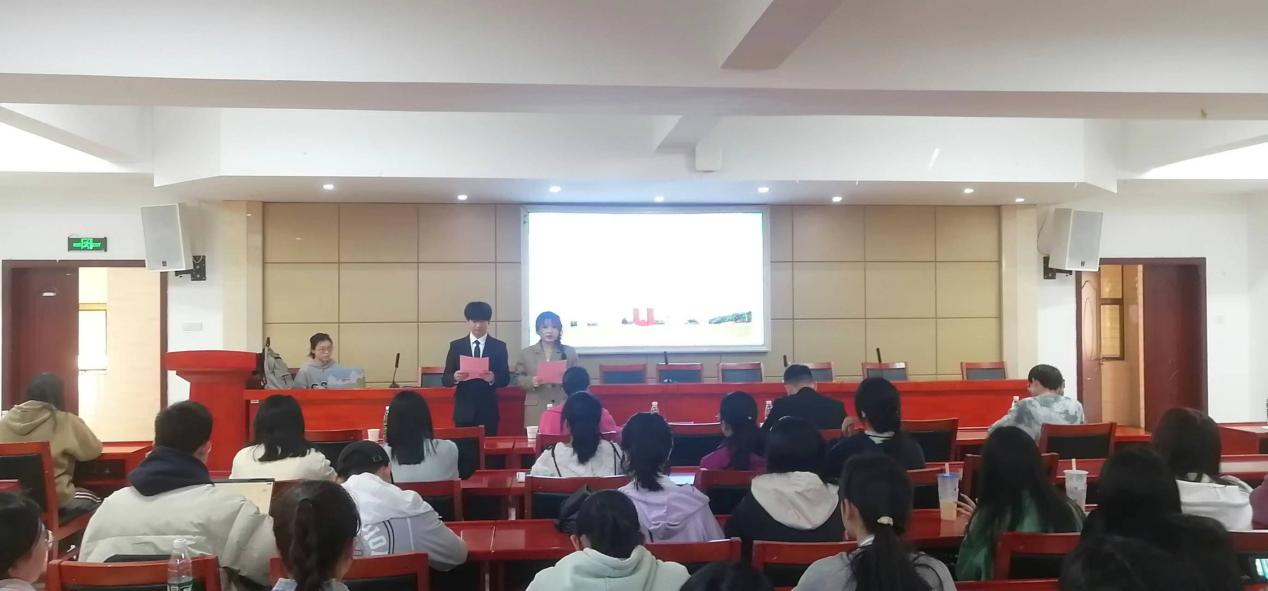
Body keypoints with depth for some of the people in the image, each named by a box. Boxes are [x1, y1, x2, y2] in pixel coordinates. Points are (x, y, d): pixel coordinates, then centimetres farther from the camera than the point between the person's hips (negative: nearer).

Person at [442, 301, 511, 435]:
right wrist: (454, 377, -19)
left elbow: (505, 378, 2)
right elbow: (445, 379, 4)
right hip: (464, 411, 0)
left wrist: (493, 378, -19)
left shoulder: (499, 346, 4)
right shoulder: (456, 346, 6)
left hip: (488, 411, 0)